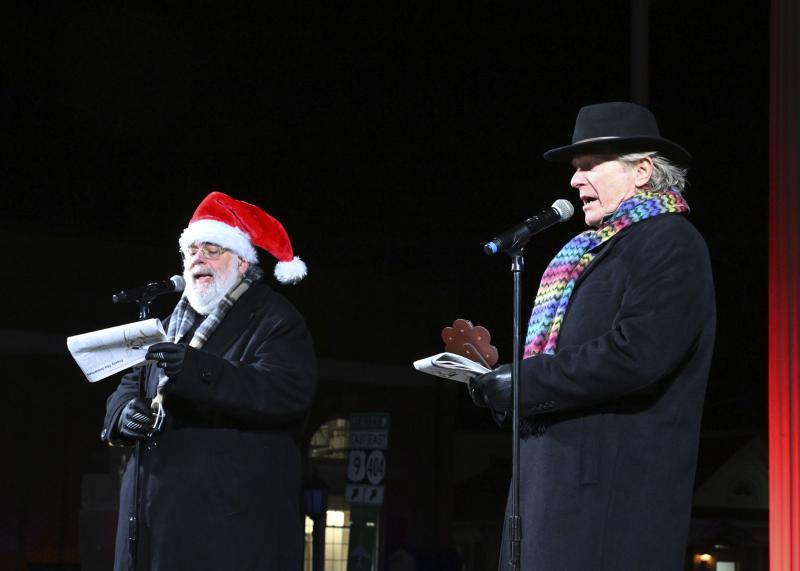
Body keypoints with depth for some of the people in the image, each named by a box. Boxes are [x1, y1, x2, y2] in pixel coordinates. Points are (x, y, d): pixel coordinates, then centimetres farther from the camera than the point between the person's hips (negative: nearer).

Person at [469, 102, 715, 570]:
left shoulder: (671, 244, -6)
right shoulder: (595, 251, 23)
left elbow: (635, 354, -20)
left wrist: (526, 383, -13)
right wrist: (504, 376, 5)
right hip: (558, 476, 9)